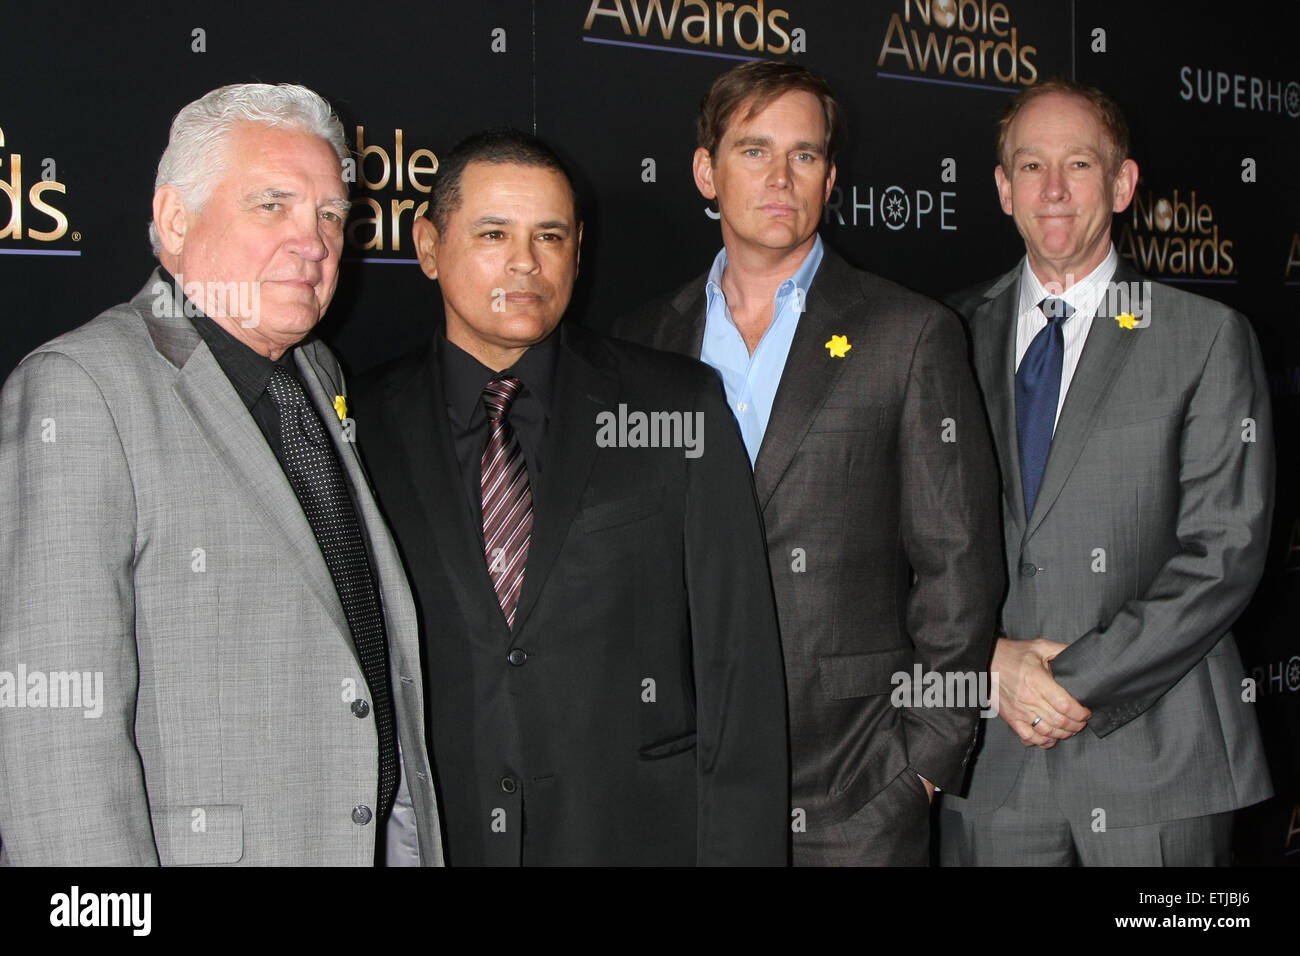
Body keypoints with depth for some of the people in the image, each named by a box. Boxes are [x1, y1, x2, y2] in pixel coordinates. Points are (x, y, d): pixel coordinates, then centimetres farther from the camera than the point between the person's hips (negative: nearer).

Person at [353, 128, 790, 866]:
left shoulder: (682, 408, -1)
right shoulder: (365, 429, 1)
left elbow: (737, 659, -3)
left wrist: (739, 847, -8)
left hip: (643, 831, 0)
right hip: (434, 838, 1)